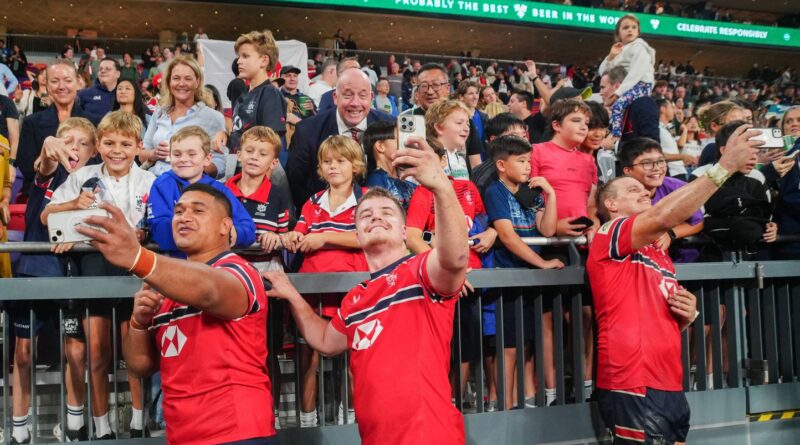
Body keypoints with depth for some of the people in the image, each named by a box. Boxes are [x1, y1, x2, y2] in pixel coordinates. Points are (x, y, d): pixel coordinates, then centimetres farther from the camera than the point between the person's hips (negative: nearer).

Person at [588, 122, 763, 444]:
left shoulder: (661, 256, 22)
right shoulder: (608, 237, -5)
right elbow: (663, 217, -25)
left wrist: (687, 315, 5)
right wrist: (726, 165, -23)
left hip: (670, 387, 9)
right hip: (634, 388, -9)